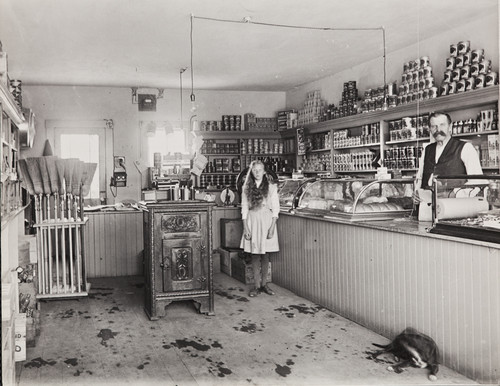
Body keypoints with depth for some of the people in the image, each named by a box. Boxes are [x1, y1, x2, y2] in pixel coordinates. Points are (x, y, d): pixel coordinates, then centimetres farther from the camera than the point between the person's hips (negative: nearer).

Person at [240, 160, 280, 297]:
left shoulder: (271, 186, -1)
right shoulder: (247, 187, 5)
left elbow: (275, 208, -2)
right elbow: (244, 208, 4)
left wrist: (272, 227, -8)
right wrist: (245, 227, -3)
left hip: (266, 220, -1)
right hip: (252, 220, 1)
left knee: (265, 254, 5)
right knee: (255, 255, 3)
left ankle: (264, 283, 18)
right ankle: (257, 285, 10)